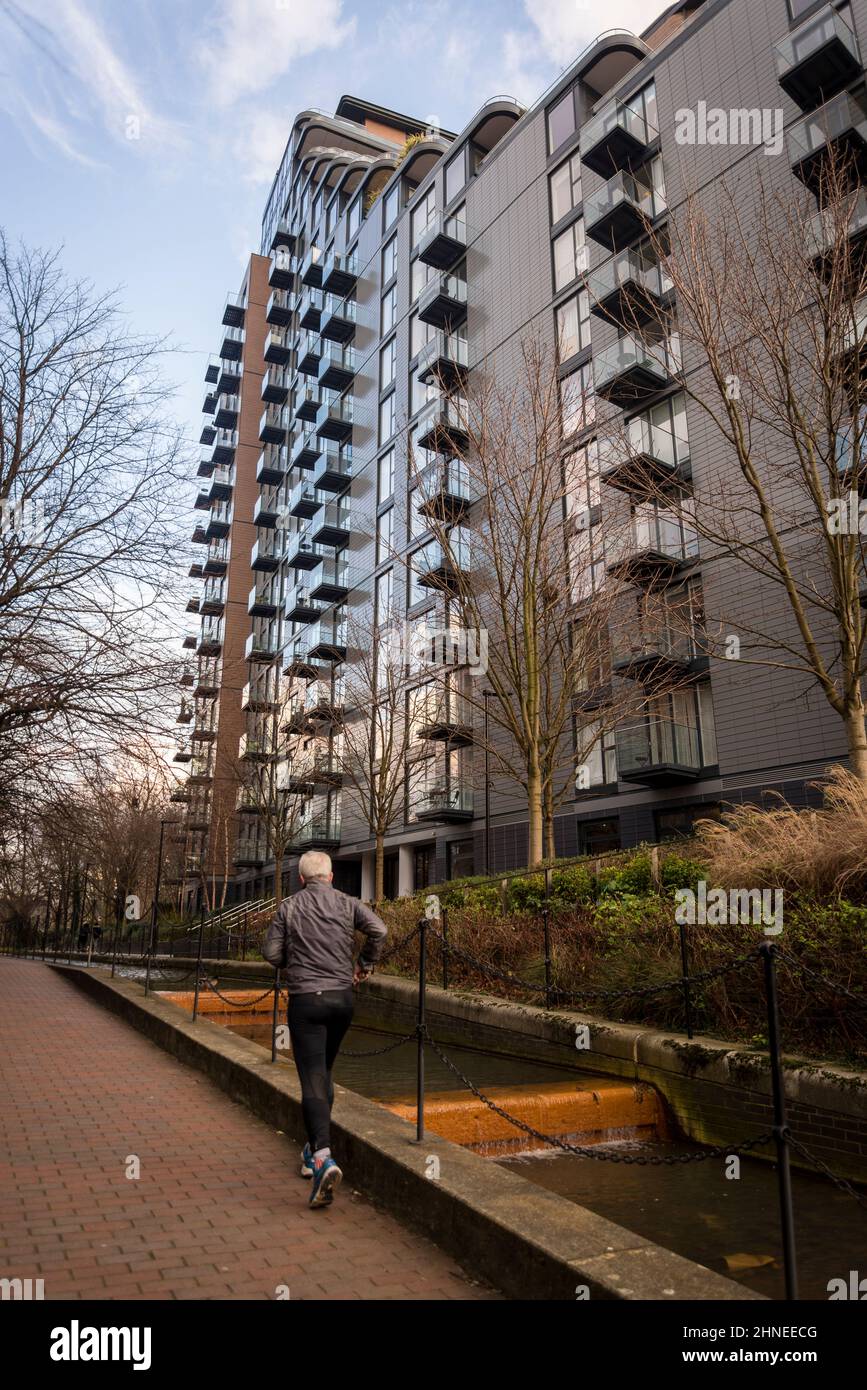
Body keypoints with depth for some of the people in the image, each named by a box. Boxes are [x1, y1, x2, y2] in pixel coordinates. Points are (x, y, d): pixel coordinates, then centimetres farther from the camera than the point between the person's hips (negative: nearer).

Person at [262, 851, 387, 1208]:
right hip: (342, 997, 3)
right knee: (324, 1072, 20)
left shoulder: (289, 907, -1)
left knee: (313, 1080, -5)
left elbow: (271, 952, -3)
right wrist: (365, 964, 5)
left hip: (305, 1000, -3)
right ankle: (314, 1149, 30)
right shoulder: (346, 903, 2)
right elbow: (379, 929, -11)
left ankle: (323, 1157, -22)